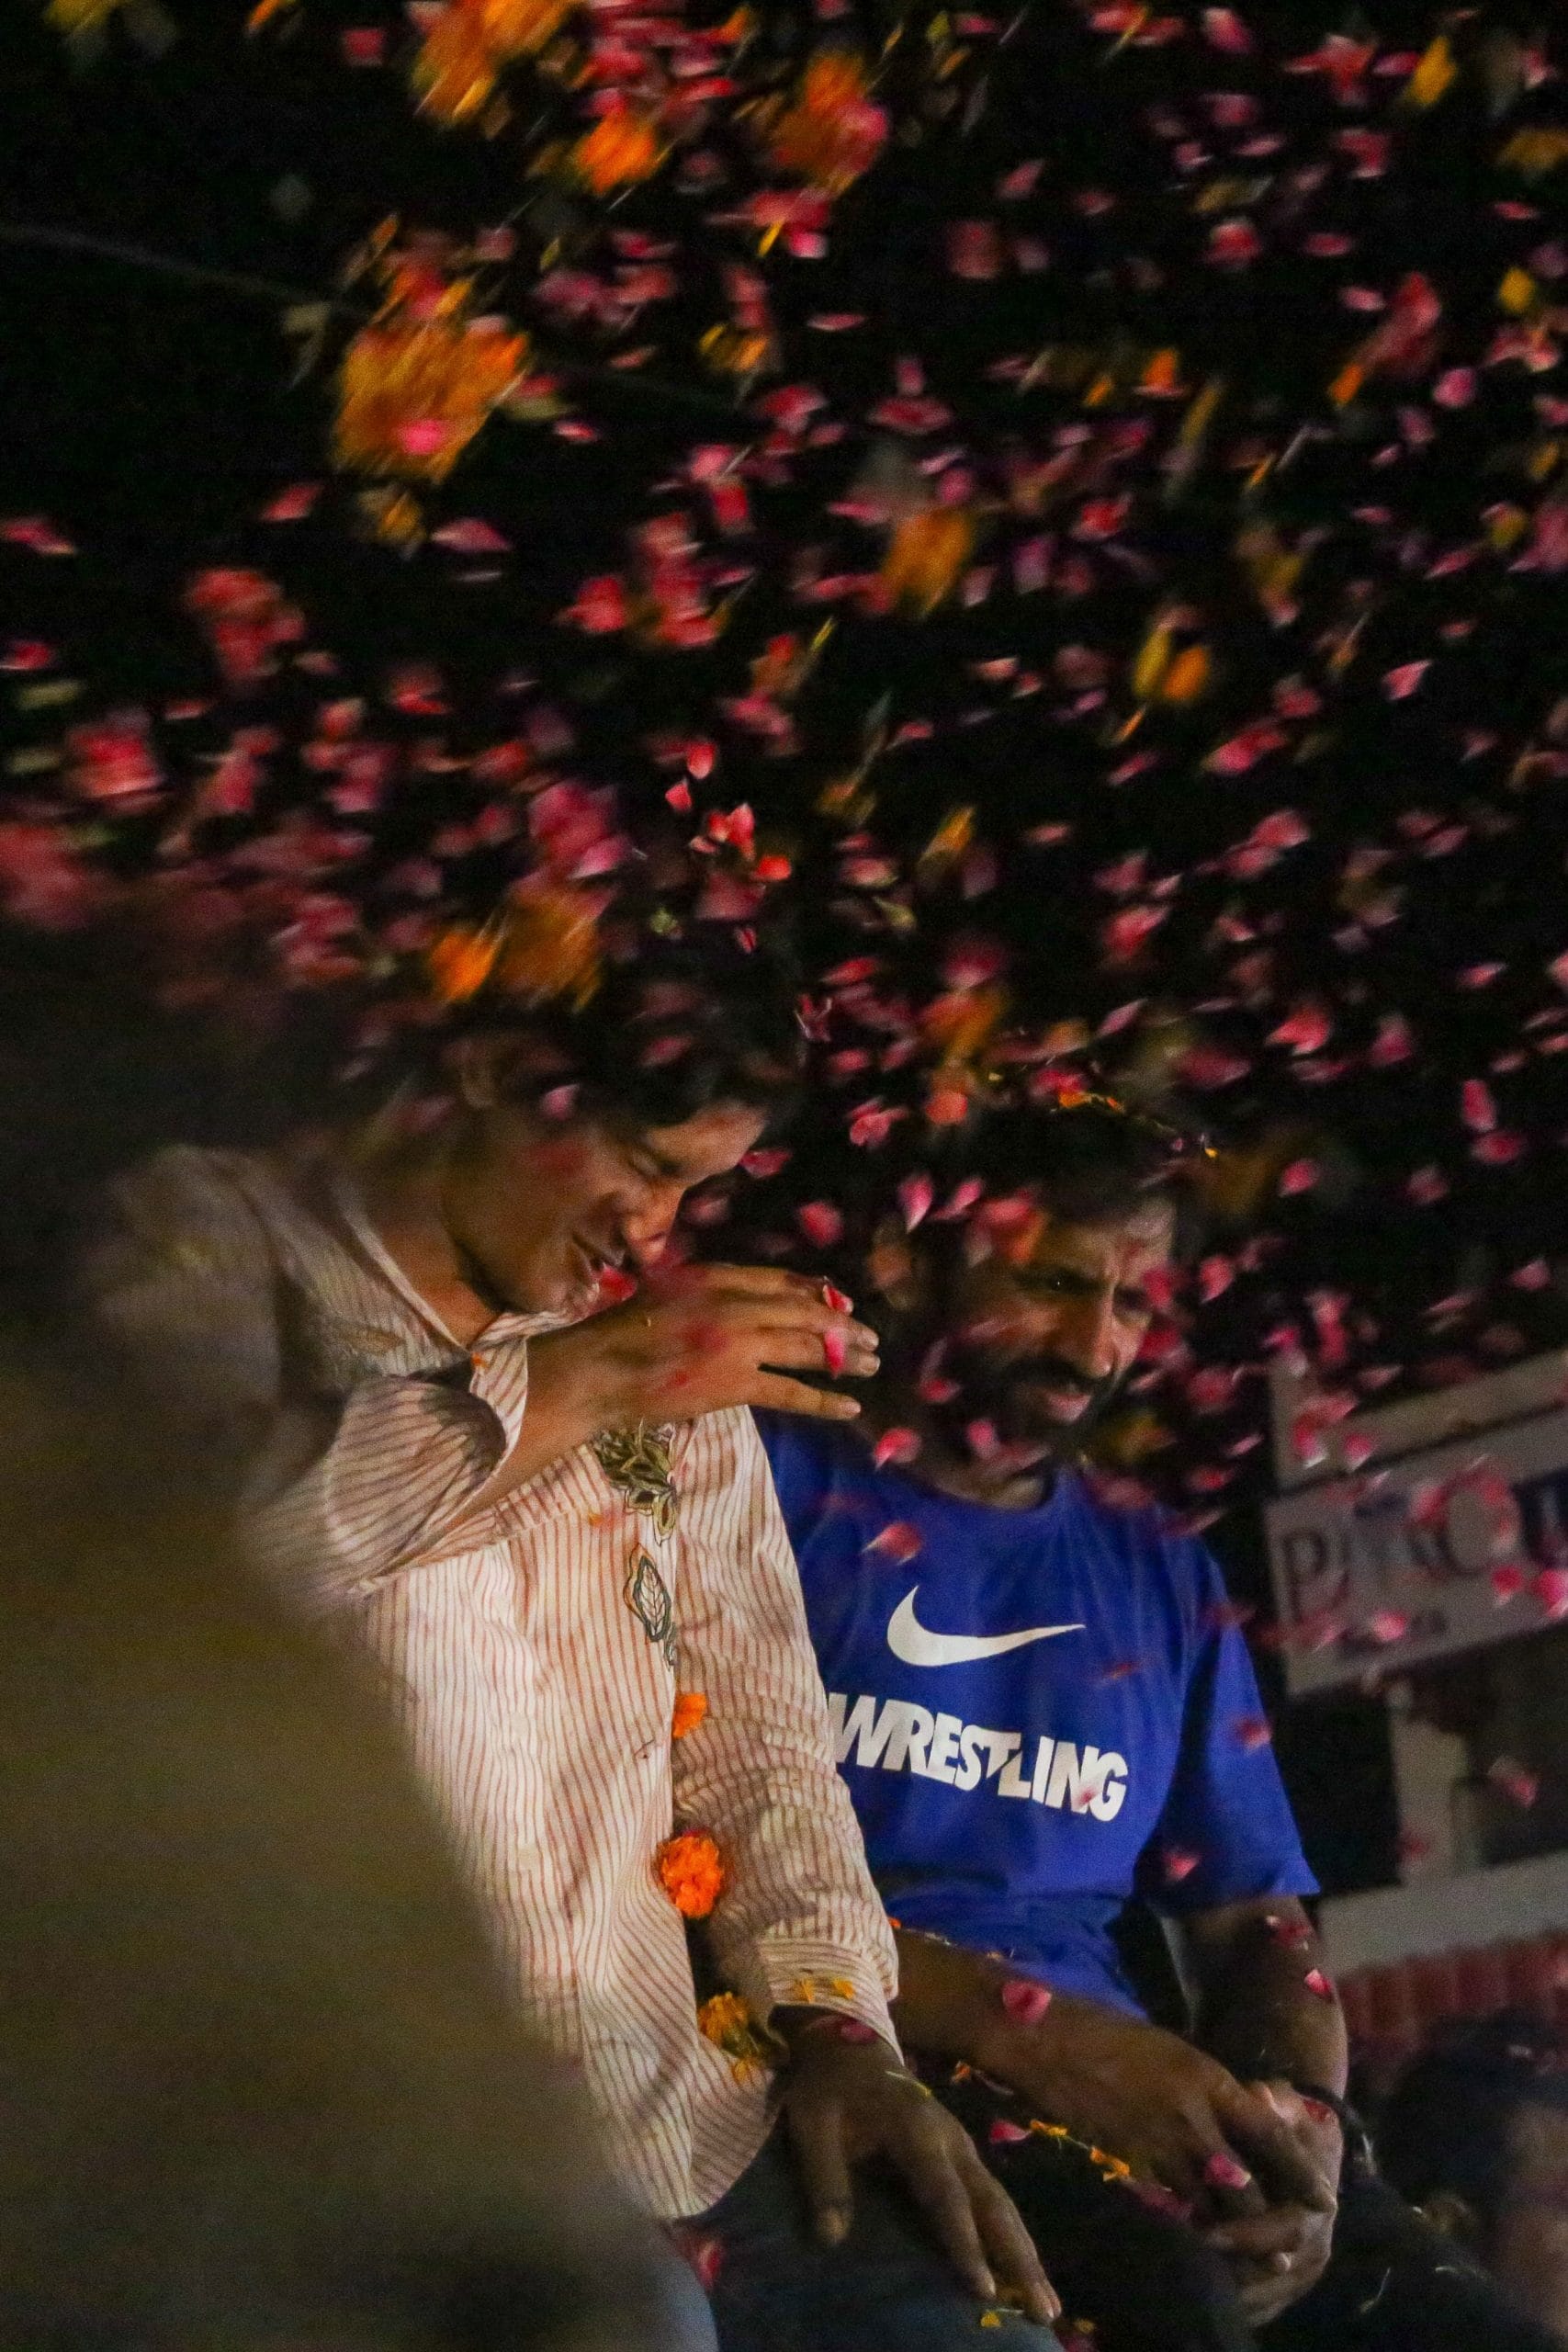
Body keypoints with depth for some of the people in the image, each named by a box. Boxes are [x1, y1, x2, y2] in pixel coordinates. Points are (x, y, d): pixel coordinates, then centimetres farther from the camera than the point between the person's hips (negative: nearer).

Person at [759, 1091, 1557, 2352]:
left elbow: (1254, 1918, 19)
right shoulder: (775, 1487, 4)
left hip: (1114, 2086, 5)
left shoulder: (1164, 1579, 21)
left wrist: (1300, 2113, -5)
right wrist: (1021, 2027, -17)